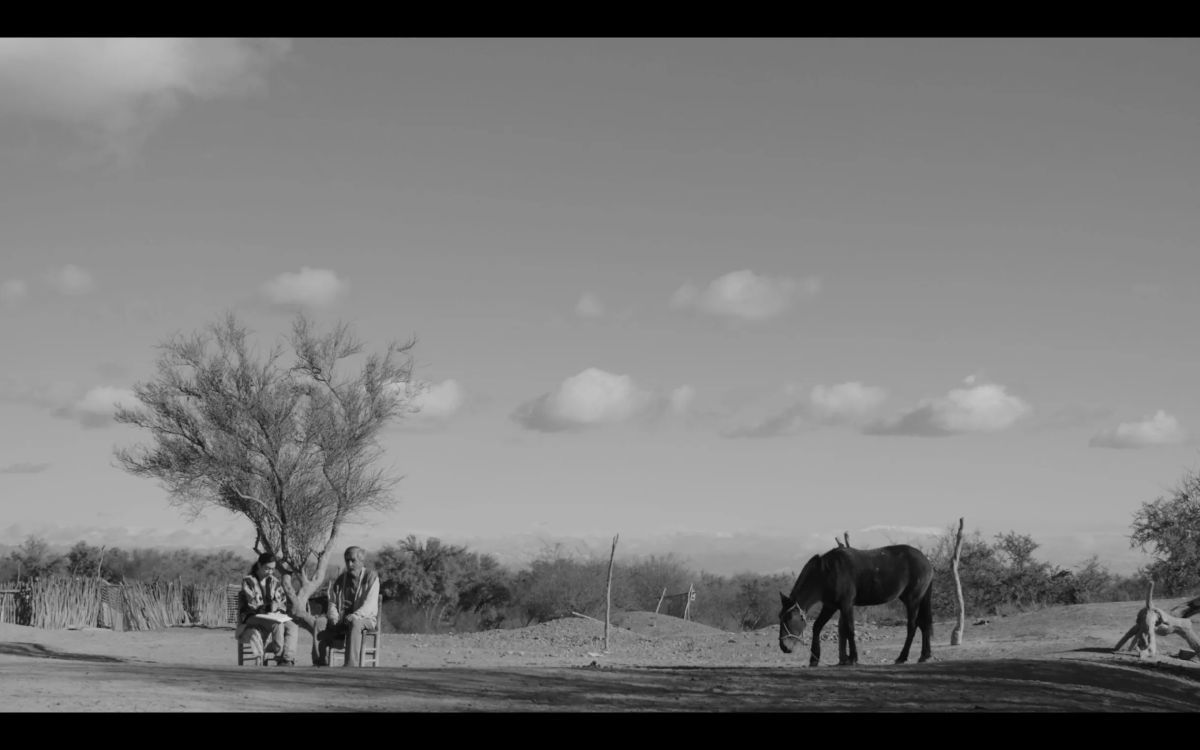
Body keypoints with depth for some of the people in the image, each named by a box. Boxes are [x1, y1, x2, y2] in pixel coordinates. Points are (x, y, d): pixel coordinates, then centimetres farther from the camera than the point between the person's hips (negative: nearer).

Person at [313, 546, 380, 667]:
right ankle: (321, 663, -24)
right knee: (319, 622, -21)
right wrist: (333, 617, -12)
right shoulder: (340, 580, 12)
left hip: (365, 619, -5)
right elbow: (332, 603, 12)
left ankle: (350, 665, -45)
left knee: (355, 623, -40)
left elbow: (370, 604, -14)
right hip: (341, 620, 5)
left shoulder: (371, 577, -3)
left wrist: (355, 616, -31)